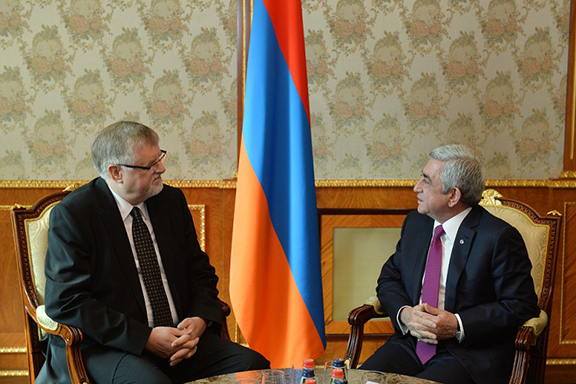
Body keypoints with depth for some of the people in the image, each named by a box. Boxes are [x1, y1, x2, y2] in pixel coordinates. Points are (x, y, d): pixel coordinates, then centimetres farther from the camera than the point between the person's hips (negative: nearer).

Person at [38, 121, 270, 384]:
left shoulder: (172, 201, 10)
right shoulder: (72, 214, -8)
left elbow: (200, 272, 16)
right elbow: (66, 302, -13)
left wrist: (200, 319, -6)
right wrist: (145, 337, -18)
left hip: (181, 339, 6)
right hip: (106, 347, -5)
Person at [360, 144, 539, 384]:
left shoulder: (499, 237, -8)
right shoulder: (415, 223, 11)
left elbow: (521, 306, -8)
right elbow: (389, 278, 16)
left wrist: (458, 325, -17)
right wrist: (404, 313, -6)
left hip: (470, 354, -5)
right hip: (411, 343, 5)